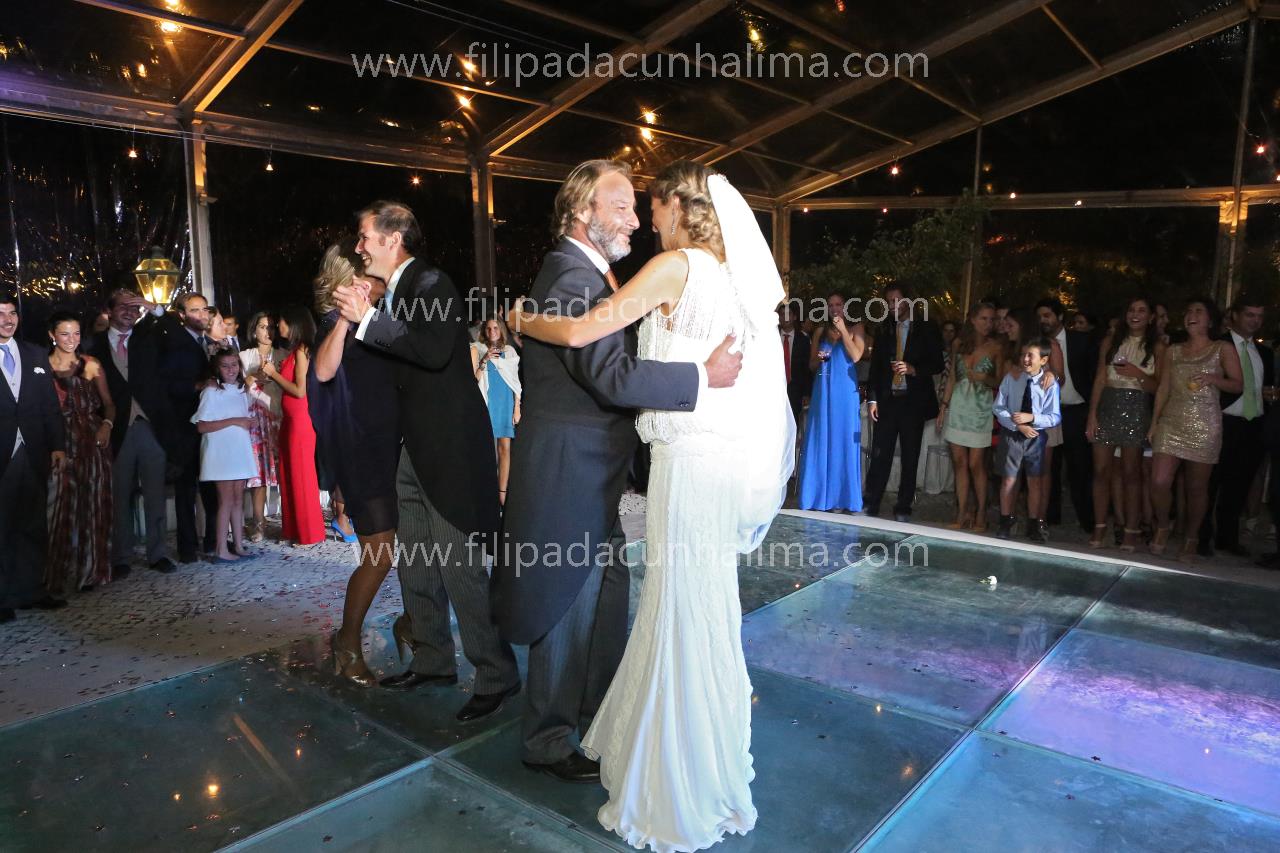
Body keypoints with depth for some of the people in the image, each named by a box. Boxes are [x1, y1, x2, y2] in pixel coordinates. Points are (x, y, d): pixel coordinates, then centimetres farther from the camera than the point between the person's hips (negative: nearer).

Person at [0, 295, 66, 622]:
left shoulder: (36, 355, 10)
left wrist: (58, 446, 3)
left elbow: (51, 405, 9)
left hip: (34, 455, 3)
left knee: (34, 526, 9)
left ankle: (31, 591, 19)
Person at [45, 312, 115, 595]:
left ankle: (90, 570, 19)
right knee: (61, 507, -1)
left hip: (93, 442, 2)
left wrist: (107, 424, -13)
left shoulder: (92, 365, 6)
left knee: (93, 505, 7)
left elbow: (108, 403, 7)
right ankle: (60, 575, 11)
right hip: (59, 444, -2)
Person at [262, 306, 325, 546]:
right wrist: (273, 374, 3)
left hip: (300, 420, -9)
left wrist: (274, 374, -9)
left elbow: (299, 390, -18)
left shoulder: (301, 351, -12)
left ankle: (310, 533, 8)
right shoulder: (293, 351, 13)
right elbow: (288, 386, 13)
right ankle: (293, 529, 21)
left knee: (303, 475, -1)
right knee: (289, 475, 12)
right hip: (289, 420, 9)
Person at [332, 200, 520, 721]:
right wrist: (357, 319, 11)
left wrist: (368, 320, -21)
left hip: (450, 448, -10)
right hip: (415, 450, 10)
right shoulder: (394, 293, 16)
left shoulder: (430, 283, -11)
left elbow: (434, 351, -28)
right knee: (415, 566, 16)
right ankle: (433, 661, 31)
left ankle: (497, 675, 6)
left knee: (459, 565, -7)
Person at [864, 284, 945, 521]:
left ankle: (903, 508, 10)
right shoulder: (884, 329, 12)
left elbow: (937, 364, 1)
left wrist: (914, 369, -16)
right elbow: (875, 365, 11)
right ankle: (871, 504, 4)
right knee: (880, 454, -2)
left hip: (913, 401, -2)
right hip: (886, 400, 2)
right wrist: (873, 398, 3)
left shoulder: (926, 328, 4)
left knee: (910, 457, 3)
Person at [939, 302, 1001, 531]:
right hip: (958, 405, 3)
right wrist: (944, 407, 9)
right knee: (959, 462, 4)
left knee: (975, 464, -5)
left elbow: (1000, 382, 0)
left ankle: (980, 514, 8)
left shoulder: (996, 347, -3)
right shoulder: (959, 343, 6)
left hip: (981, 408, -3)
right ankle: (962, 514, 11)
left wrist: (985, 378, -20)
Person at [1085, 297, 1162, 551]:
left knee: (1131, 472, 0)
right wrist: (1092, 414, 0)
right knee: (1101, 470, 0)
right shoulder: (1110, 342, 10)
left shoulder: (1157, 347, 5)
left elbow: (1158, 387, 3)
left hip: (1136, 412, -2)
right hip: (1108, 408, 2)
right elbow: (1100, 379, 6)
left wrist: (1138, 374, -15)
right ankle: (1099, 527, 8)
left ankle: (1131, 530, 6)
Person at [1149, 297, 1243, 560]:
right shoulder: (1173, 351, 13)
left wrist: (1213, 379, -18)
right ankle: (1162, 525, 16)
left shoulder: (1224, 349, 5)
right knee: (1159, 482, -9)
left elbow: (1238, 385, 1)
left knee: (1197, 487, 4)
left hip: (1204, 426, -2)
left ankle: (1191, 538, 21)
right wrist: (1154, 421, 7)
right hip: (1171, 423, 2)